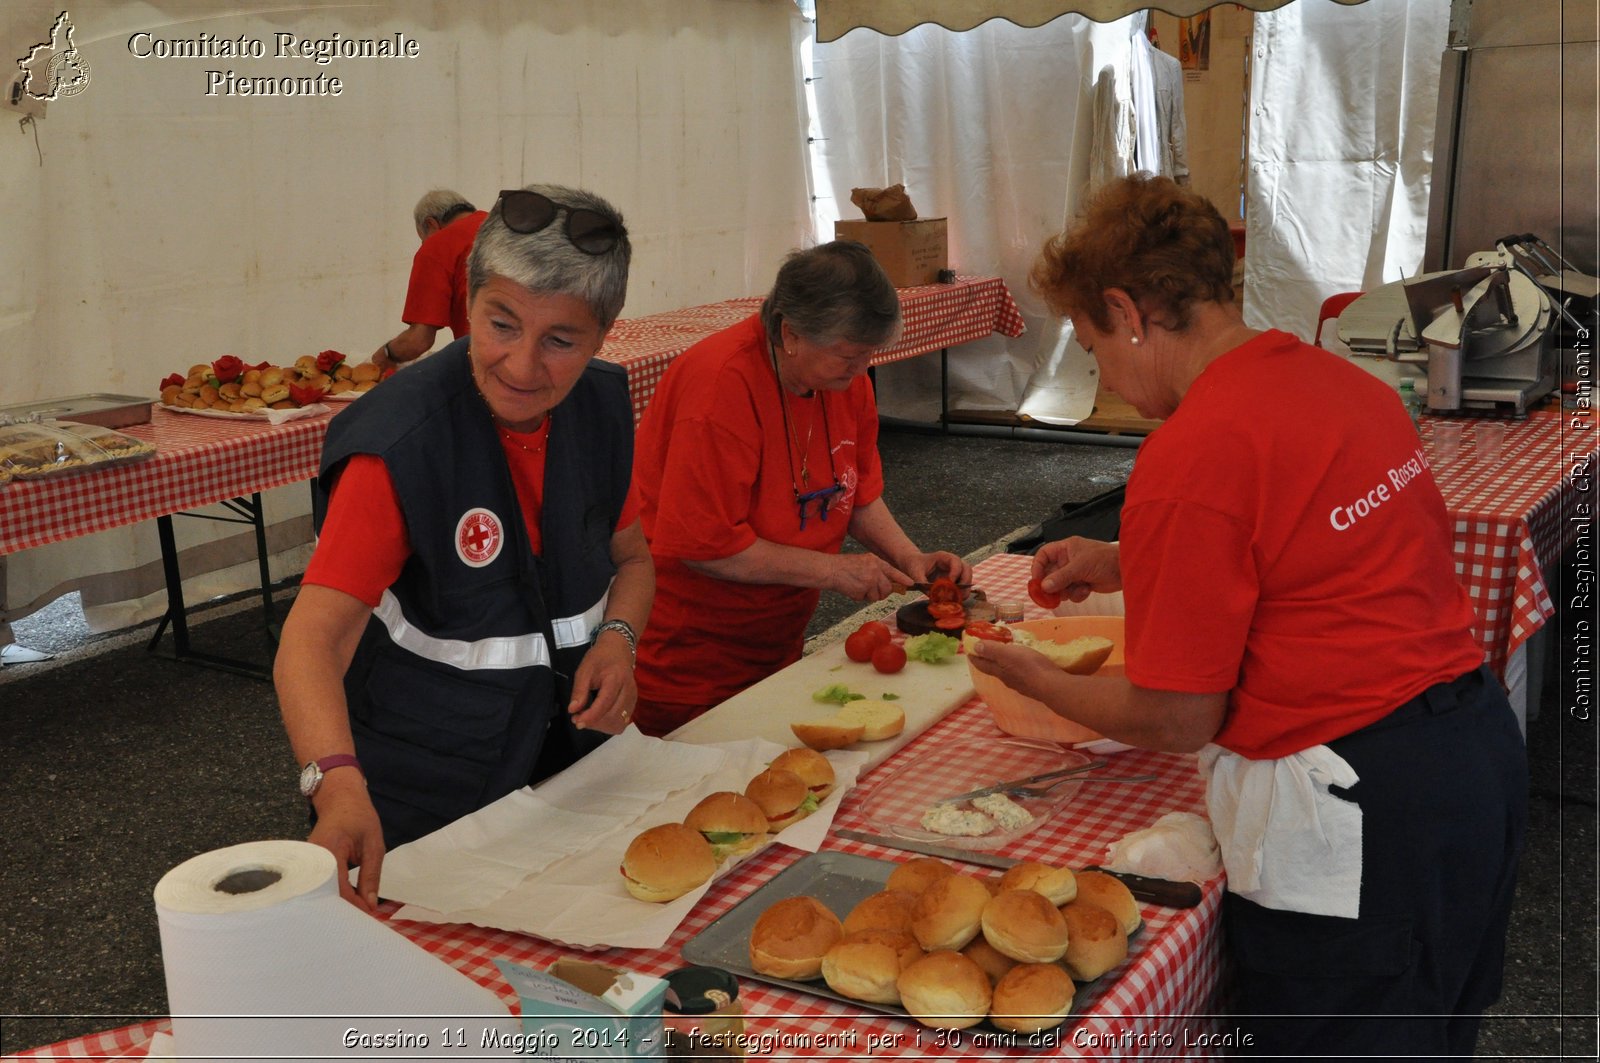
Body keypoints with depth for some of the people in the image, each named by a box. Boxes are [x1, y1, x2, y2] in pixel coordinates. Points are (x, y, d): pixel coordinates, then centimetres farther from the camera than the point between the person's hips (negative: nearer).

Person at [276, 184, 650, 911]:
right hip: (425, 809, -6)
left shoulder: (602, 407, -7)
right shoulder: (400, 444, -26)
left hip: (569, 764, 6)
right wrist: (339, 786, -50)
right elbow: (310, 644, -33)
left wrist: (618, 637, -12)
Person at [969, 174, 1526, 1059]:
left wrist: (1035, 680, 3)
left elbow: (1175, 722, -14)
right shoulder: (1344, 380, 5)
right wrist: (1123, 564, 22)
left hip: (1354, 817, -9)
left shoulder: (1192, 456, -21)